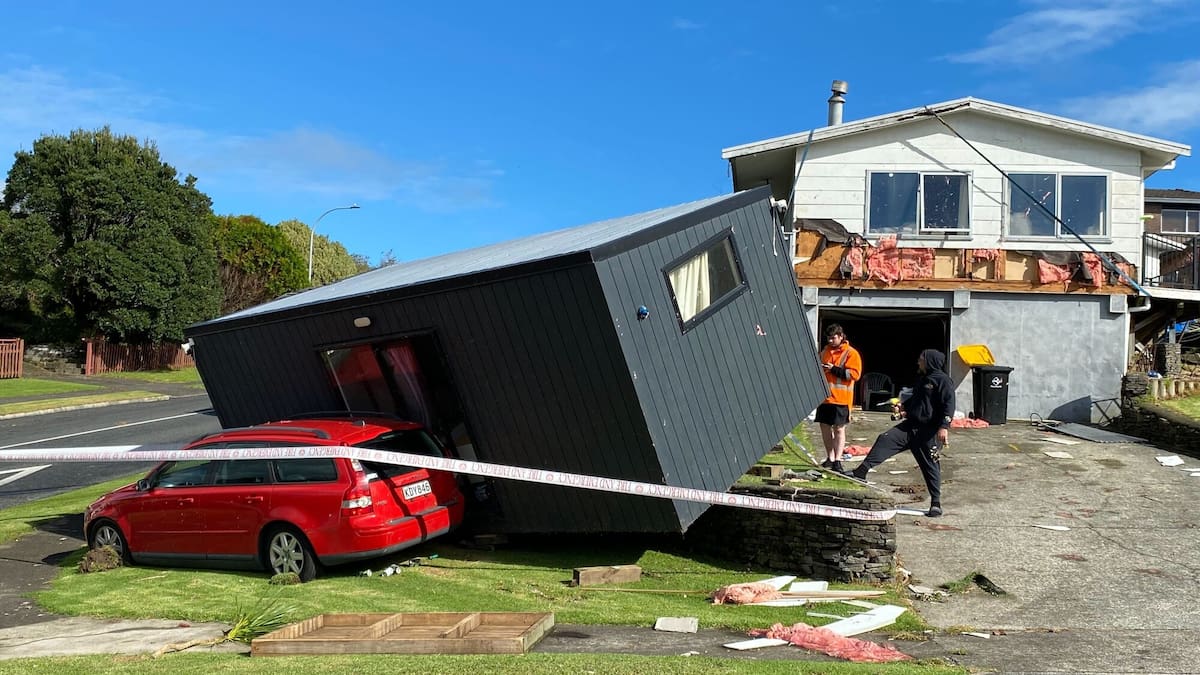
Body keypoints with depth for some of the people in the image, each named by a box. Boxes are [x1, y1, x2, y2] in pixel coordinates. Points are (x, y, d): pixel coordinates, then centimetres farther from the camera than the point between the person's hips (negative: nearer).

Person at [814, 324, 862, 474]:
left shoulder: (851, 353, -6)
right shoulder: (825, 351, 14)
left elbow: (855, 374, -15)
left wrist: (834, 369, -19)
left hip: (840, 398, -6)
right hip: (824, 396, 6)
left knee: (839, 428, -3)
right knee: (825, 426, 9)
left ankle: (837, 460, -2)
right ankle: (830, 458, 19)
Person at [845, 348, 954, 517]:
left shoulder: (942, 380, -9)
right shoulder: (923, 380, 18)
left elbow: (949, 405, -16)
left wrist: (944, 427, -25)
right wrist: (904, 406, 14)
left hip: (929, 431, -8)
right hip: (911, 425, 8)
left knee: (930, 466, 1)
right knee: (885, 439, -10)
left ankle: (936, 503, 14)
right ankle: (861, 472, -17)